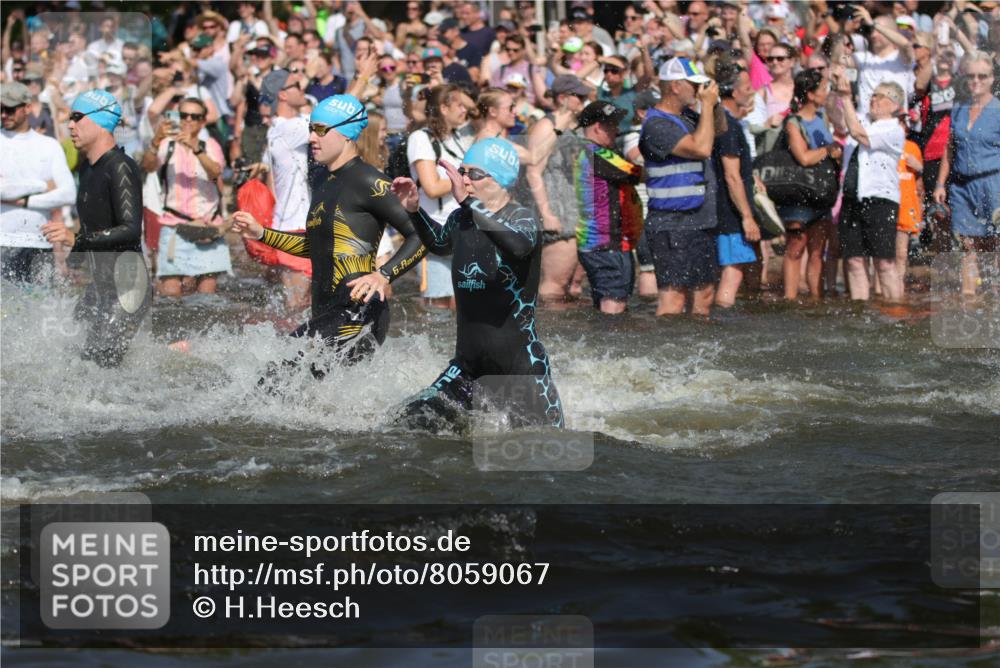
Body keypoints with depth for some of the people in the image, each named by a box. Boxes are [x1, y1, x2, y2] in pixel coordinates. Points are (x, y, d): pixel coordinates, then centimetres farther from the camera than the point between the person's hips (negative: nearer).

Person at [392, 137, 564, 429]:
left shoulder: (521, 218, -12)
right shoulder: (461, 219, 5)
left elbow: (519, 245, -38)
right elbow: (439, 243, 30)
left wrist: (468, 201, -41)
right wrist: (414, 210, 14)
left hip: (521, 364, -6)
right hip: (468, 364, 6)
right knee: (407, 426, -1)